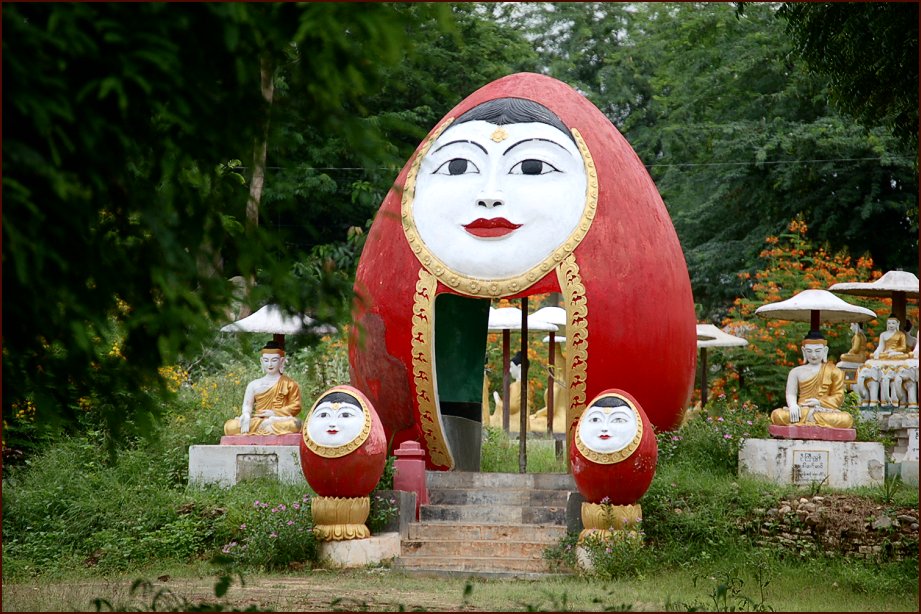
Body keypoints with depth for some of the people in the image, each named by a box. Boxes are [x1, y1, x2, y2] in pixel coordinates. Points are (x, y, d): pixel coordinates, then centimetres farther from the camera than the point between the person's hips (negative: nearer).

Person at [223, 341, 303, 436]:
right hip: (257, 420, 3)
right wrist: (246, 416, -20)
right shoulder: (254, 385, 16)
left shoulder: (289, 384, 10)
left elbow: (295, 406, 1)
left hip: (280, 419, -3)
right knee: (230, 426, -27)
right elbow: (247, 405, 5)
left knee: (294, 424, -40)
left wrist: (275, 413, -15)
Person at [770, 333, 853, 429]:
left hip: (825, 410, 0)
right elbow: (791, 394, 4)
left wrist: (820, 402, -12)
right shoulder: (796, 371, 14)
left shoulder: (833, 371, 12)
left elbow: (838, 397, 7)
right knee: (777, 415, -31)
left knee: (846, 419, -36)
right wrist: (793, 405, -21)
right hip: (802, 409, 0)